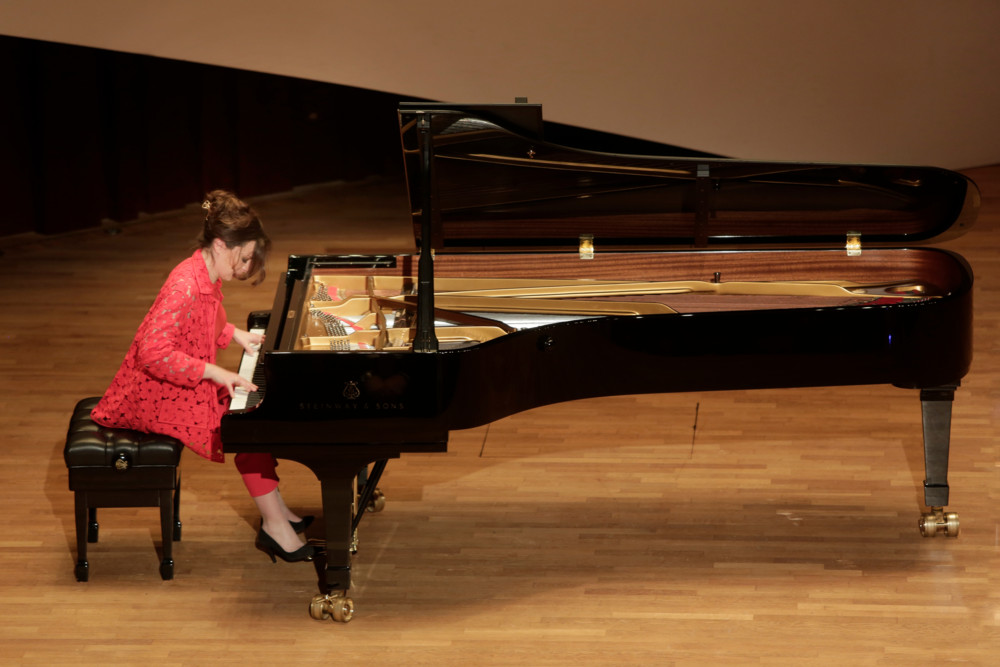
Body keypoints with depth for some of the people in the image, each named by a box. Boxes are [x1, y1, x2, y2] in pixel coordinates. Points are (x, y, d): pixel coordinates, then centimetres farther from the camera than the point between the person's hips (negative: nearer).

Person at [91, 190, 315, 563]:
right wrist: (216, 373, -33)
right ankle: (274, 525, -10)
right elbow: (154, 354, -34)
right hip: (156, 393, -10)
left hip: (189, 386, 10)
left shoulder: (209, 277, 4)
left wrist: (236, 334, 7)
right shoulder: (186, 286, -27)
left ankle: (274, 509, 7)